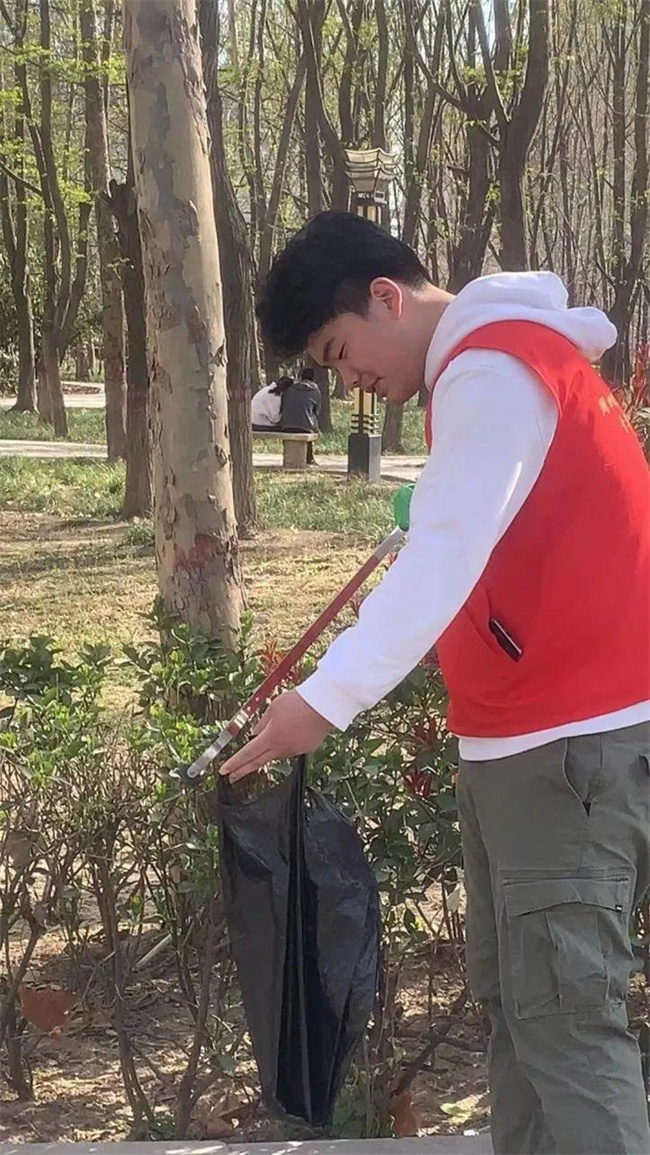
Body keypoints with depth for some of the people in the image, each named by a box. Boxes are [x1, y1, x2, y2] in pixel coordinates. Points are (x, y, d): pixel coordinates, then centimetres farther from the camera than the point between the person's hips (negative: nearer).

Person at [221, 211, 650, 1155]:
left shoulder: (491, 369, -14)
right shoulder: (500, 358, 19)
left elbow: (442, 562, -25)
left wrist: (326, 699, -30)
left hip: (573, 738, -10)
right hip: (521, 732, 10)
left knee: (564, 1016, -9)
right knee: (512, 998, 12)